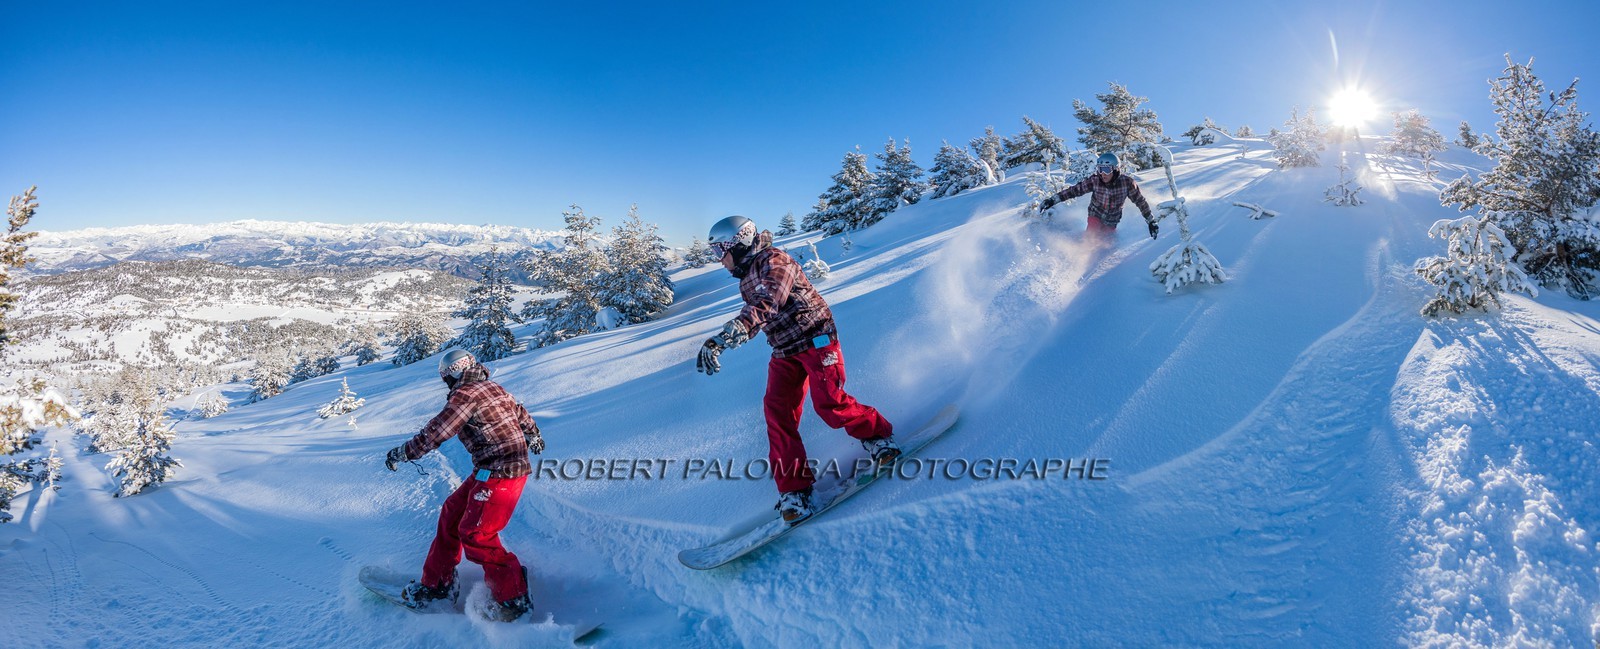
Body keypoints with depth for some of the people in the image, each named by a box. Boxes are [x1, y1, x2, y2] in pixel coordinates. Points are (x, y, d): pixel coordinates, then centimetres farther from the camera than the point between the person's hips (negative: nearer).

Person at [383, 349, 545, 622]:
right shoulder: (495, 388, 12)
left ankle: (514, 598, 2)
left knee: (475, 534, -6)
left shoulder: (465, 395, -14)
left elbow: (434, 434, -13)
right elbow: (520, 413, 28)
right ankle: (438, 582, 28)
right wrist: (533, 436, 47)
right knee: (452, 515, 16)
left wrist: (400, 453, 3)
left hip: (499, 474, -10)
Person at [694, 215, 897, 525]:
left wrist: (725, 335, -45)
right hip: (784, 352, 8)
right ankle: (793, 488, -2)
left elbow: (766, 305, -33)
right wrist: (719, 343, 27)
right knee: (777, 412, -7)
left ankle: (876, 434, 15)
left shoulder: (774, 261, -15)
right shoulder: (746, 278, 14)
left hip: (816, 339, -8)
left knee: (830, 405, -15)